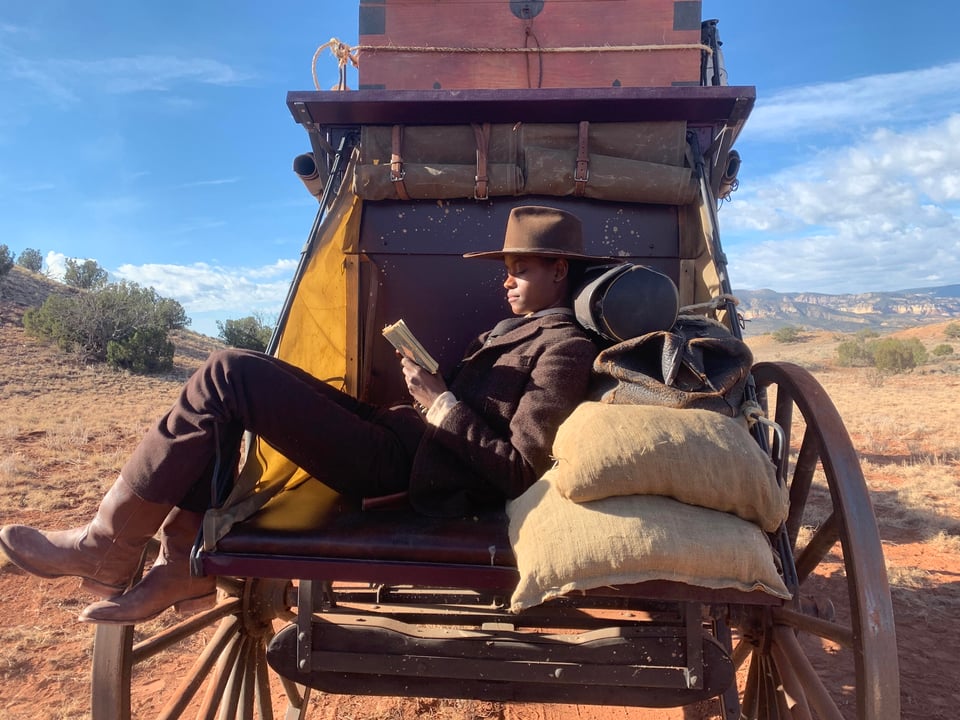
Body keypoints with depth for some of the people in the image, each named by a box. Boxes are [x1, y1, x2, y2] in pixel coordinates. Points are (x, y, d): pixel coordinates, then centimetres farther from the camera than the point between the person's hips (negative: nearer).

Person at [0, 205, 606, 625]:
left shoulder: (565, 348, -7)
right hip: (404, 438, 10)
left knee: (227, 375, -15)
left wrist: (441, 404, -14)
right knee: (229, 382, 9)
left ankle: (105, 552, -3)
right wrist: (429, 392, 9)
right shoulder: (524, 326, 23)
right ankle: (187, 567, 7)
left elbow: (519, 471, -16)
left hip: (405, 470, -10)